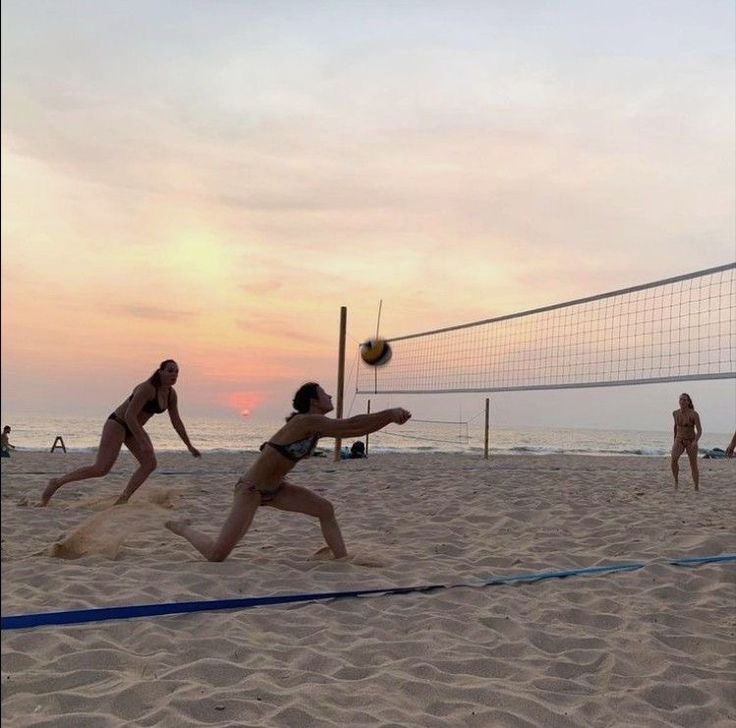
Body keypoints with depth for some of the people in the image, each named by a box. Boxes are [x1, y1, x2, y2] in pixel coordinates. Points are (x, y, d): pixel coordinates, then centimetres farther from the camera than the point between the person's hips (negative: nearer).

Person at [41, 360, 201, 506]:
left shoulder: (171, 394, -1)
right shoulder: (147, 388, -26)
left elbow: (176, 422, 8)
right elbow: (129, 416, -30)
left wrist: (189, 446, 9)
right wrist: (143, 442, -33)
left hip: (133, 428, 8)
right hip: (117, 423, -8)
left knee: (150, 463, -12)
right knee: (101, 469, -17)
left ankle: (122, 500, -7)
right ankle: (57, 482, -2)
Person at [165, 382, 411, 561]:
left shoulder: (318, 427, 2)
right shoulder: (306, 421, -24)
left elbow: (355, 429, 1)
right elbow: (352, 424, -29)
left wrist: (390, 417, -8)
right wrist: (390, 413, -26)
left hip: (274, 488, 9)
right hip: (251, 489, -9)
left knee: (325, 510, -3)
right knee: (216, 555, -9)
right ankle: (183, 528, 18)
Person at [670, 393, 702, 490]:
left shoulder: (694, 414, -16)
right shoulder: (675, 413, -4)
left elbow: (699, 430, -20)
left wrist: (695, 441, -39)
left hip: (691, 442, -2)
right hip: (679, 441, 2)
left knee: (694, 466, 1)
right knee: (674, 459, -25)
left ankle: (697, 488, 16)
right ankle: (676, 481, -7)